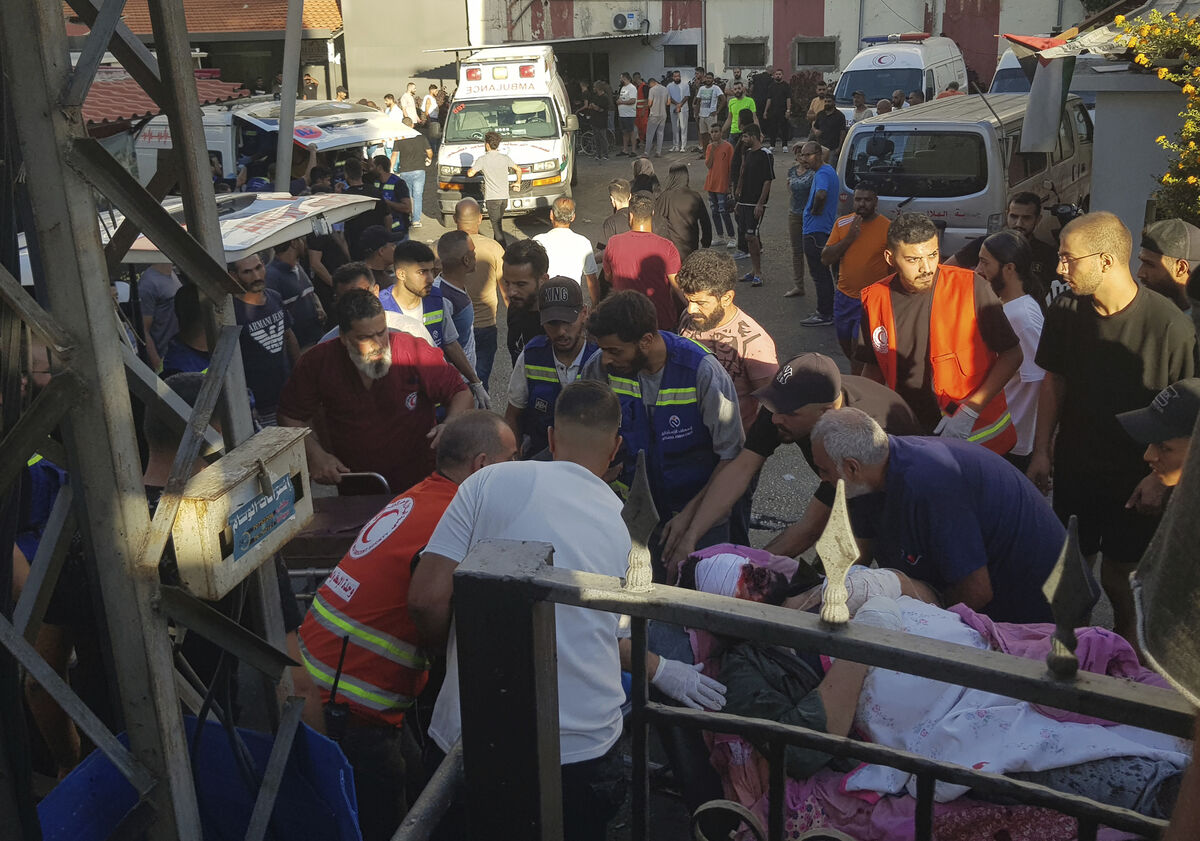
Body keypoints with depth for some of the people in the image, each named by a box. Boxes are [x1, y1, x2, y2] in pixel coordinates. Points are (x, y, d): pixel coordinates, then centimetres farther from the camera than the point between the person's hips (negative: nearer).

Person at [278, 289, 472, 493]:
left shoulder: (413, 350, -7)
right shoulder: (318, 362, -2)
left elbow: (461, 393, 1)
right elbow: (291, 416, 10)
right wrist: (315, 455, -6)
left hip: (420, 482, -2)